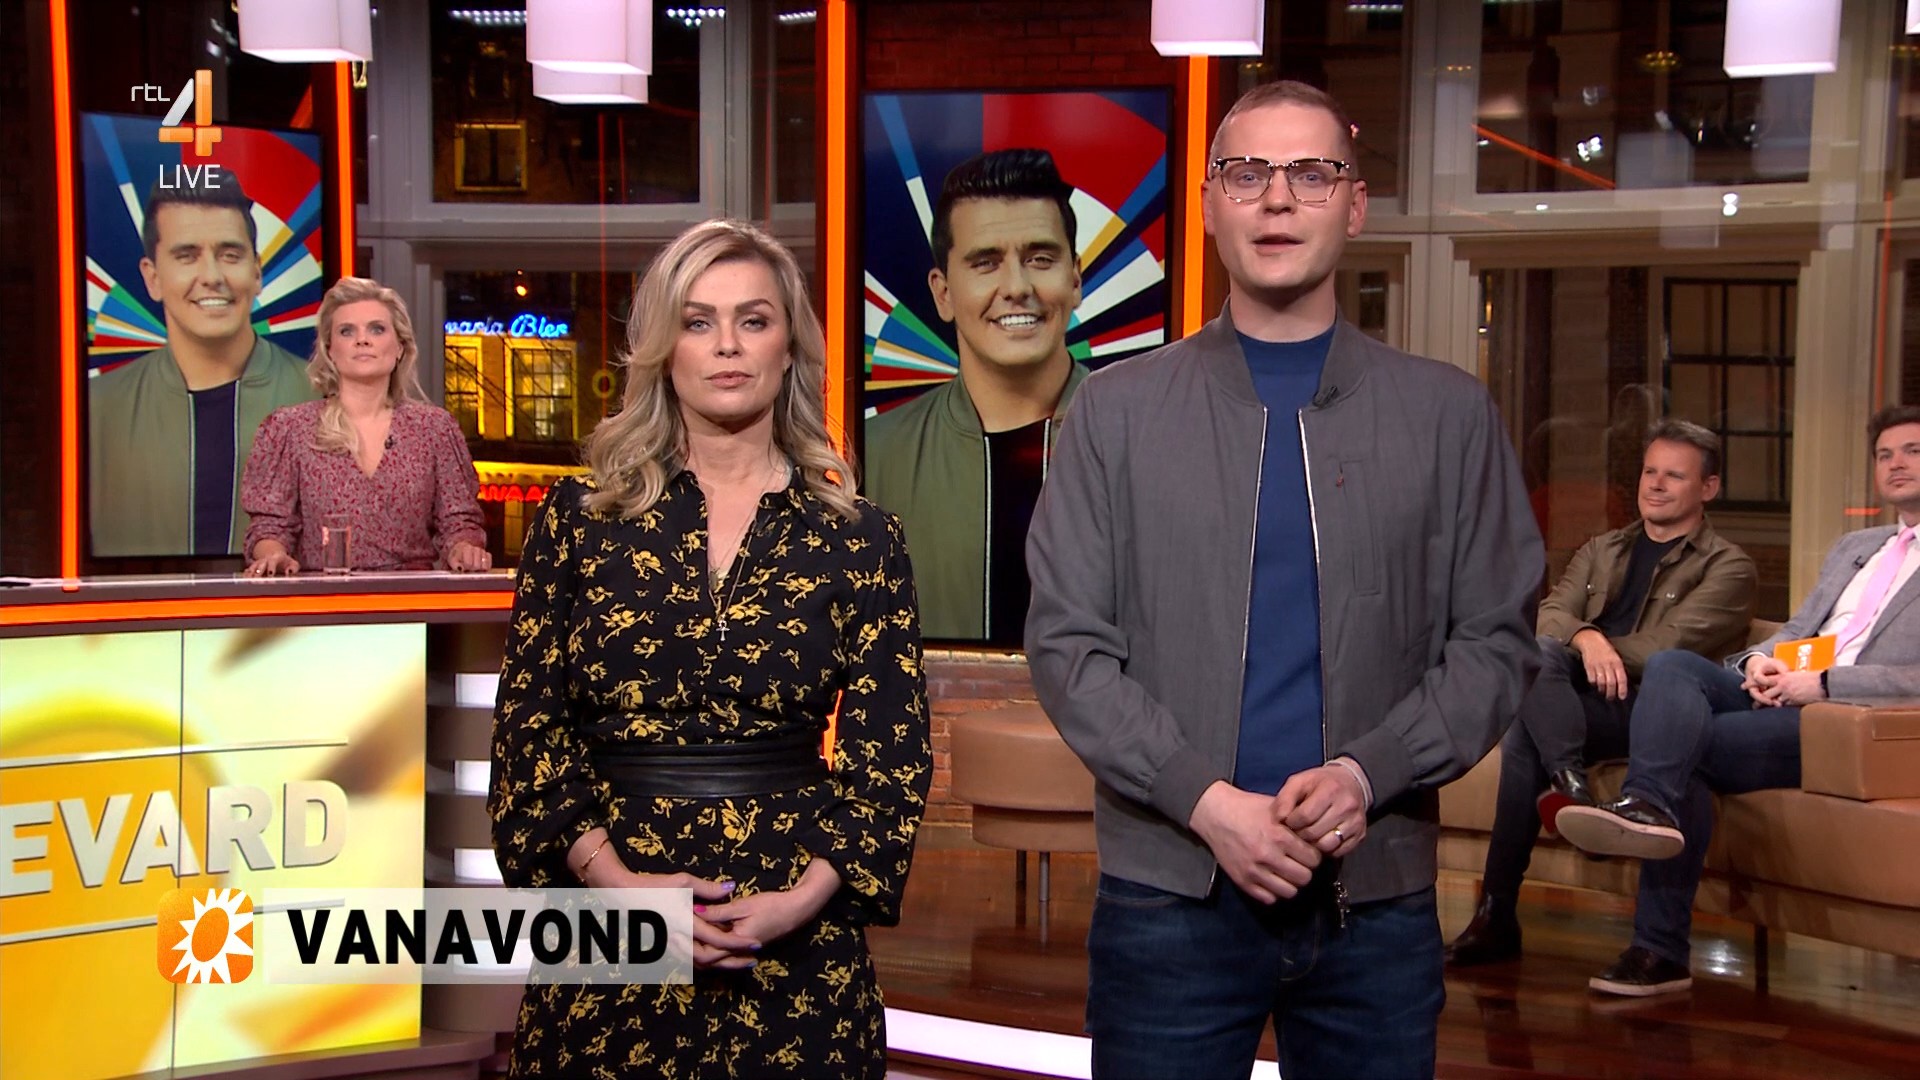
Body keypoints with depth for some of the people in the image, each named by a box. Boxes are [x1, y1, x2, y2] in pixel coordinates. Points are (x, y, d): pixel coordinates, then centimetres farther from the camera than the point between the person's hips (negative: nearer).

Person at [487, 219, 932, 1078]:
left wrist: (805, 897, -12)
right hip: (610, 942, 0)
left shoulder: (859, 540, 1)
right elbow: (528, 728, 1)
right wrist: (615, 878, -11)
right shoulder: (579, 519, 2)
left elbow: (893, 752, 1)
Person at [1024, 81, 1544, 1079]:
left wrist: (1366, 774, -12)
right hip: (1168, 894, -1)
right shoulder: (1116, 410, 3)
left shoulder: (1448, 414, 6)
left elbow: (1497, 641, 3)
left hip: (1379, 896, 1)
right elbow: (1065, 643, -1)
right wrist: (1205, 800, -12)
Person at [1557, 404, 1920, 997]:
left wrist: (1824, 682, -17)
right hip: (1779, 694, 6)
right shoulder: (1853, 547, 31)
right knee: (1671, 665, -25)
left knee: (1687, 744, -27)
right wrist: (1760, 658, 4)